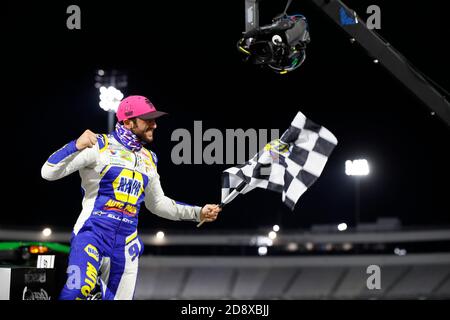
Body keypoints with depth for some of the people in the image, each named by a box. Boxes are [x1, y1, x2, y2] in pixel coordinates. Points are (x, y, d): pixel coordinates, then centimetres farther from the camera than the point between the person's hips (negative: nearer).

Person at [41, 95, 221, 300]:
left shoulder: (148, 159, 17)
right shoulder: (99, 146, -3)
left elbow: (157, 203, 31)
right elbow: (49, 172, -8)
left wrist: (198, 213, 24)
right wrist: (77, 146, -22)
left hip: (125, 244, 7)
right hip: (92, 232, -6)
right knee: (80, 289, -33)